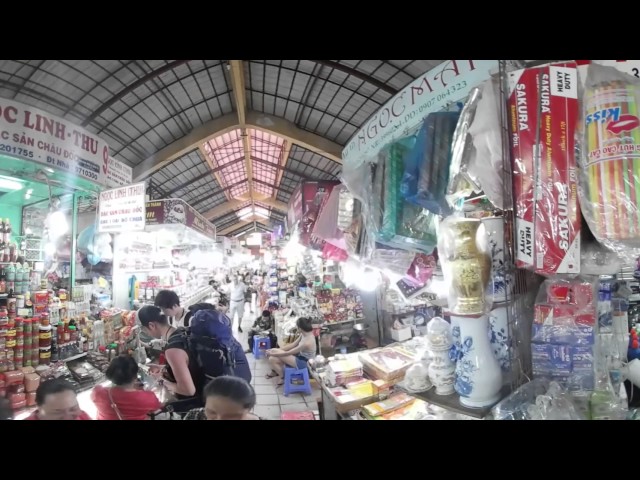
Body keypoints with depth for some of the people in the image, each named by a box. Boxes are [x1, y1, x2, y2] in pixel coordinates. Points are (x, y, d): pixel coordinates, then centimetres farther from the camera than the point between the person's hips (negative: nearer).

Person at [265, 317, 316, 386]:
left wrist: (272, 354, -12)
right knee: (272, 359, -7)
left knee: (274, 352, -13)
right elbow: (293, 345, 3)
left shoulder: (307, 343, -32)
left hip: (303, 362, -8)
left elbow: (288, 353, -23)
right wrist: (277, 350, -3)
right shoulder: (305, 334, -6)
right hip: (300, 356, 8)